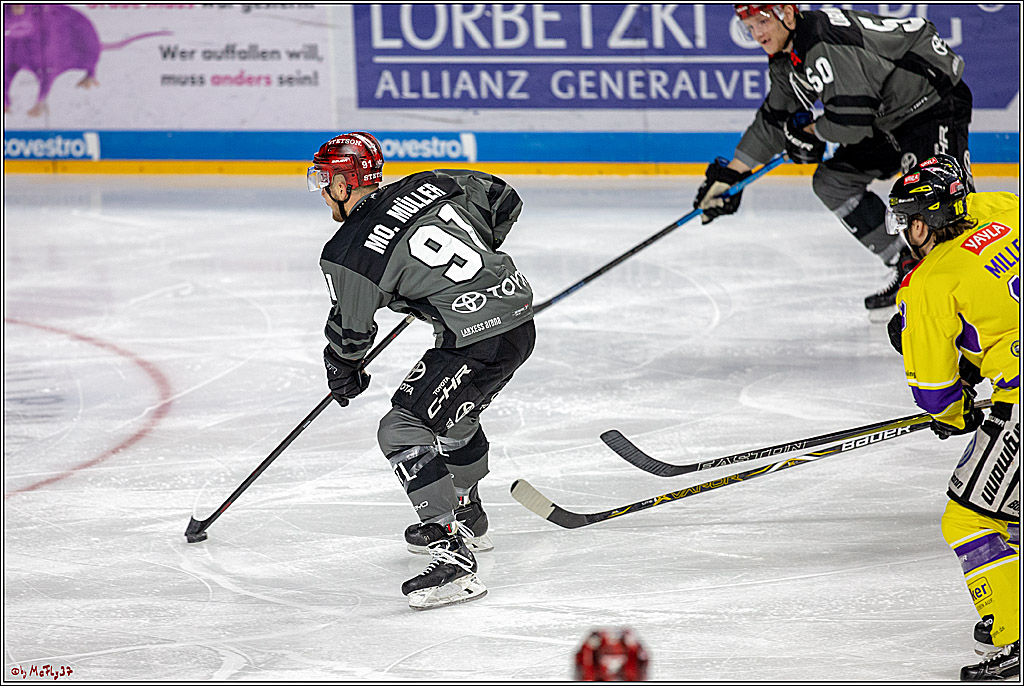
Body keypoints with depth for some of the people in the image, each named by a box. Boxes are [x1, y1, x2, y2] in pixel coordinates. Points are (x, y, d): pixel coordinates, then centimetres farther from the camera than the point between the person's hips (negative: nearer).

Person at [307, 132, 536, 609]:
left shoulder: (348, 255, -10)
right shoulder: (430, 185, 8)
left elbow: (351, 331, 4)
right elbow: (504, 202, 18)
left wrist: (343, 375, 25)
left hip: (477, 341, -9)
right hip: (519, 308, 9)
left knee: (403, 429, -6)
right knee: (455, 412, 31)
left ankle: (453, 557, -14)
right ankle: (468, 519, 51)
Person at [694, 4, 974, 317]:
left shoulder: (824, 42, -27)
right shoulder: (786, 59, 5)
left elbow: (852, 119, -29)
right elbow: (774, 121, 18)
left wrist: (809, 133, -8)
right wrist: (730, 174, 18)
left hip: (937, 101, -10)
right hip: (890, 121, 10)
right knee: (831, 181, 7)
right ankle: (908, 269, 11)